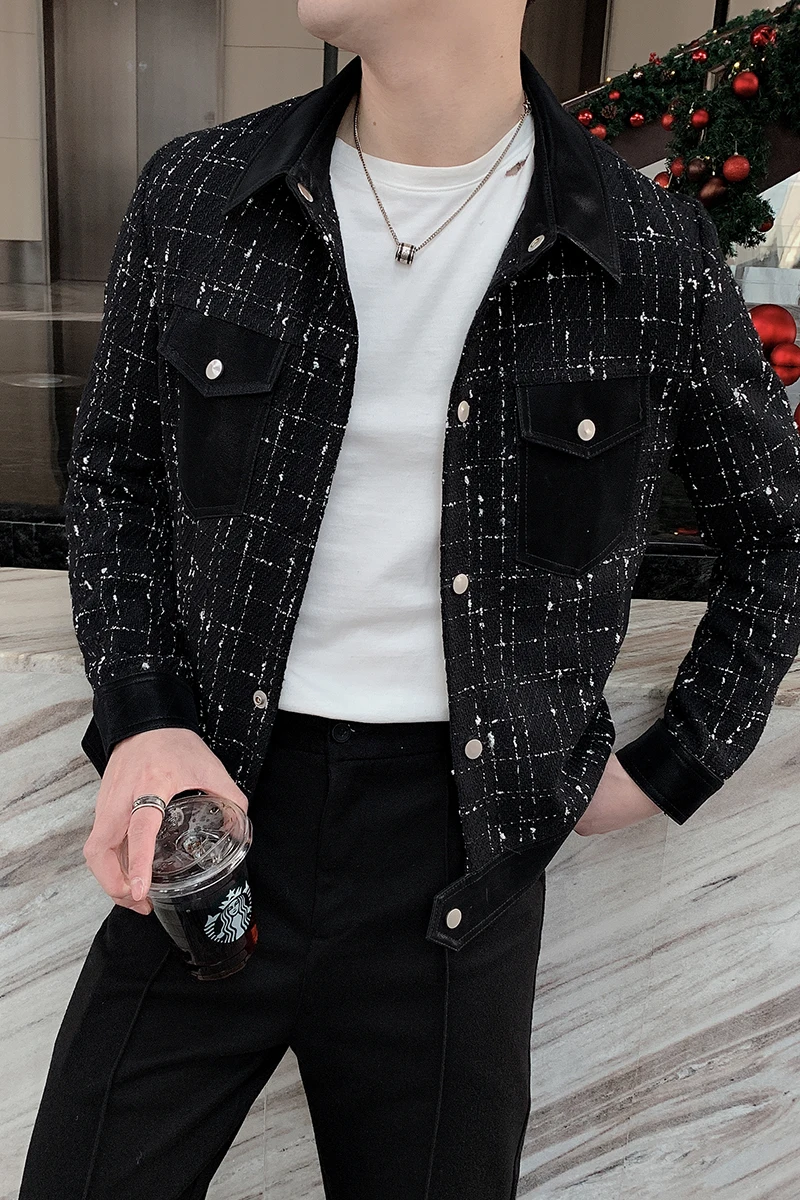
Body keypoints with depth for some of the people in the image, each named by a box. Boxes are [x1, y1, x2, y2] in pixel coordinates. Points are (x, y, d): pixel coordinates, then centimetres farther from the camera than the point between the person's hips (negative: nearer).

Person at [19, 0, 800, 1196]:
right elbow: (115, 476, 9)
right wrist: (143, 726, -6)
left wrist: (671, 769, 5)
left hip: (460, 854, 0)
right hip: (214, 817, 2)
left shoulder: (657, 257, -5)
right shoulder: (193, 196, 0)